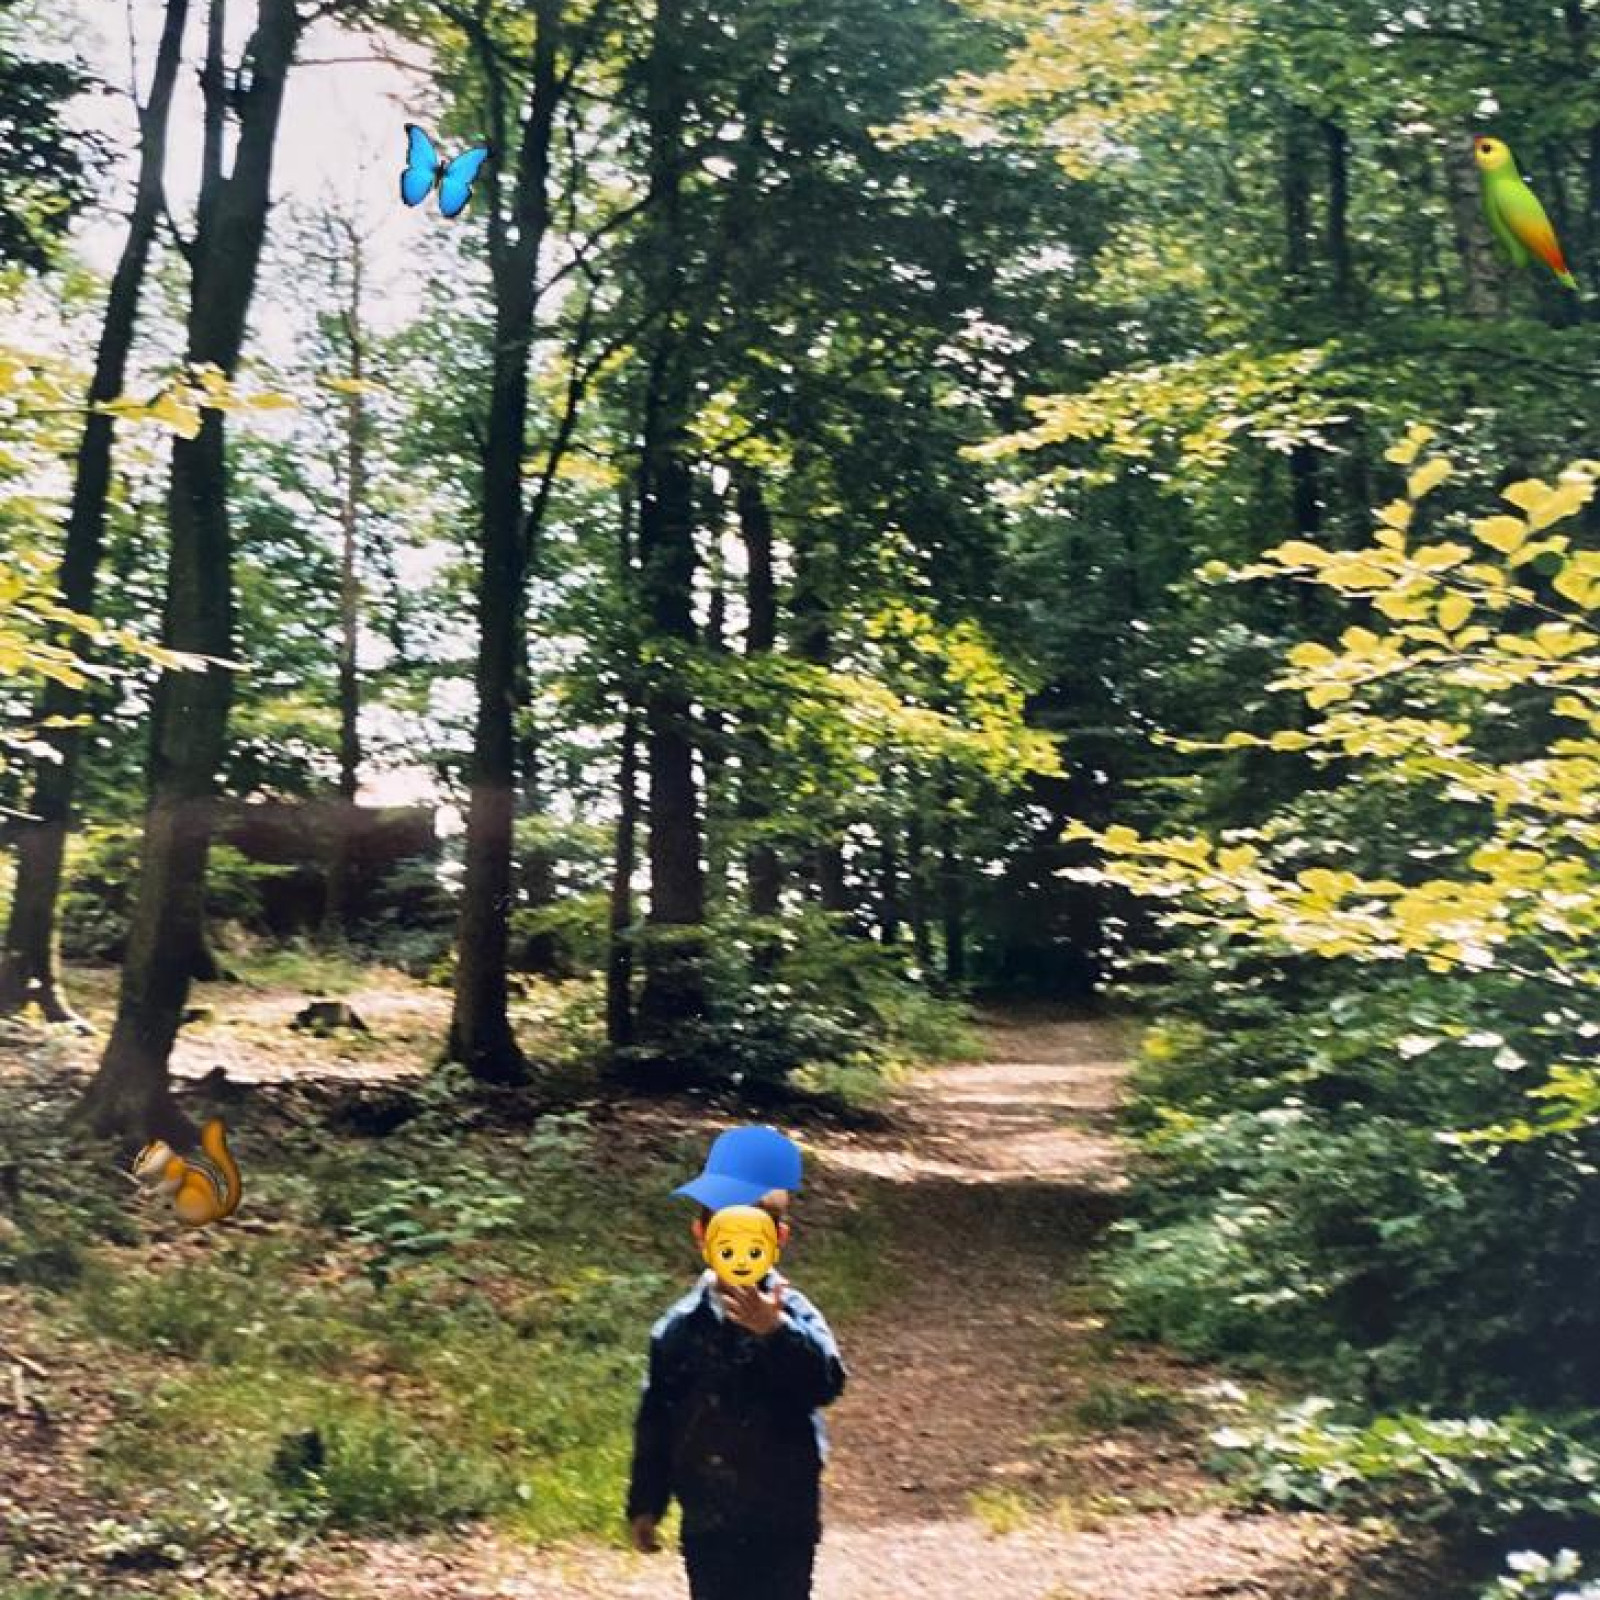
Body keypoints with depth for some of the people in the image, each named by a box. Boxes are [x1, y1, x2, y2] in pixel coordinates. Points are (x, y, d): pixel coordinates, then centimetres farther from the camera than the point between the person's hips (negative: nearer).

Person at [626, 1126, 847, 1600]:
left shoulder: (793, 1313, -13)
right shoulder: (680, 1326, -3)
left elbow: (826, 1383, -31)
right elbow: (655, 1419, 5)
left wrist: (776, 1331, -47)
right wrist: (645, 1504, 7)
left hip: (784, 1521, -3)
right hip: (707, 1521, 3)